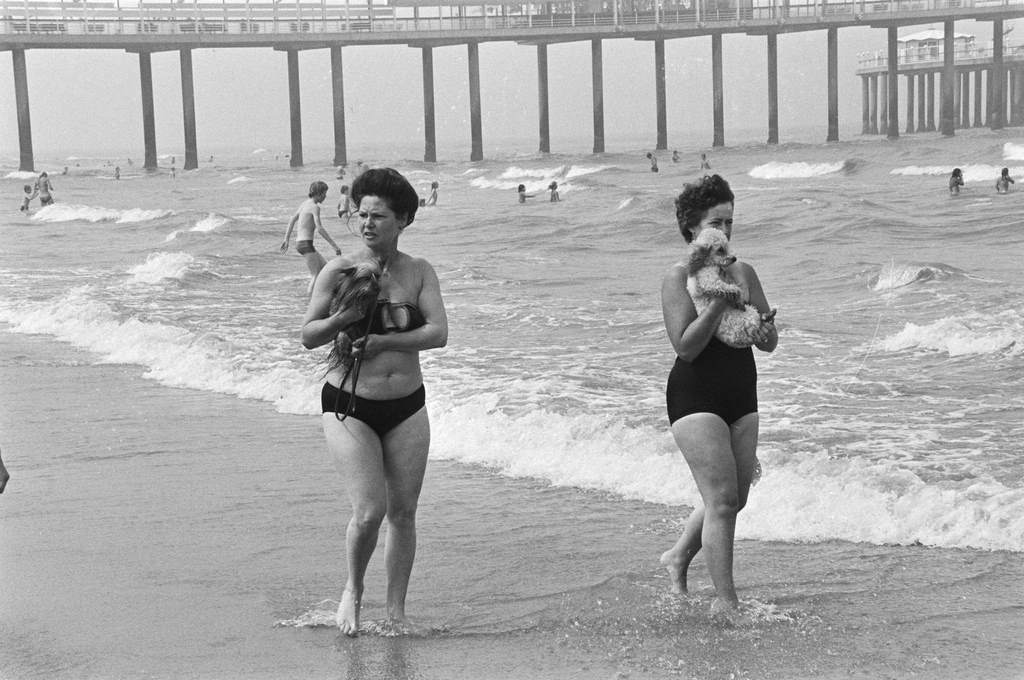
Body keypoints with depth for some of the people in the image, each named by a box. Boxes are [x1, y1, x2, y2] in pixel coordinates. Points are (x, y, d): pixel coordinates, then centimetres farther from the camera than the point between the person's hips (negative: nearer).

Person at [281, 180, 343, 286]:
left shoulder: (305, 203, 13)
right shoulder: (314, 207, -13)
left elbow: (292, 220, 20)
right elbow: (319, 229, -21)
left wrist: (286, 240, 26)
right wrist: (334, 245, -20)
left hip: (299, 242, 10)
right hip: (306, 243, -10)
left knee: (325, 267, 17)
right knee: (316, 275, -11)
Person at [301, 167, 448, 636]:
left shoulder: (420, 272, 2)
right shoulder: (339, 271, -5)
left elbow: (438, 333, -9)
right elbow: (308, 337, -4)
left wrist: (383, 341, -20)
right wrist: (344, 317, -22)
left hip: (407, 408, 3)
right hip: (349, 406, -3)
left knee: (403, 513, 5)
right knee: (369, 512, -13)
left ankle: (396, 611, 20)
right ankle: (353, 590, 15)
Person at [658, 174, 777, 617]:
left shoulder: (744, 273, 8)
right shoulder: (679, 277, -8)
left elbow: (770, 344, 11)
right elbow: (686, 346, -17)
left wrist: (765, 327, -12)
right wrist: (719, 302, -24)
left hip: (741, 397, 7)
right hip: (695, 397, -7)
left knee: (735, 497, 12)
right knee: (722, 499, -11)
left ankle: (678, 557, 36)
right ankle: (725, 602, -6)